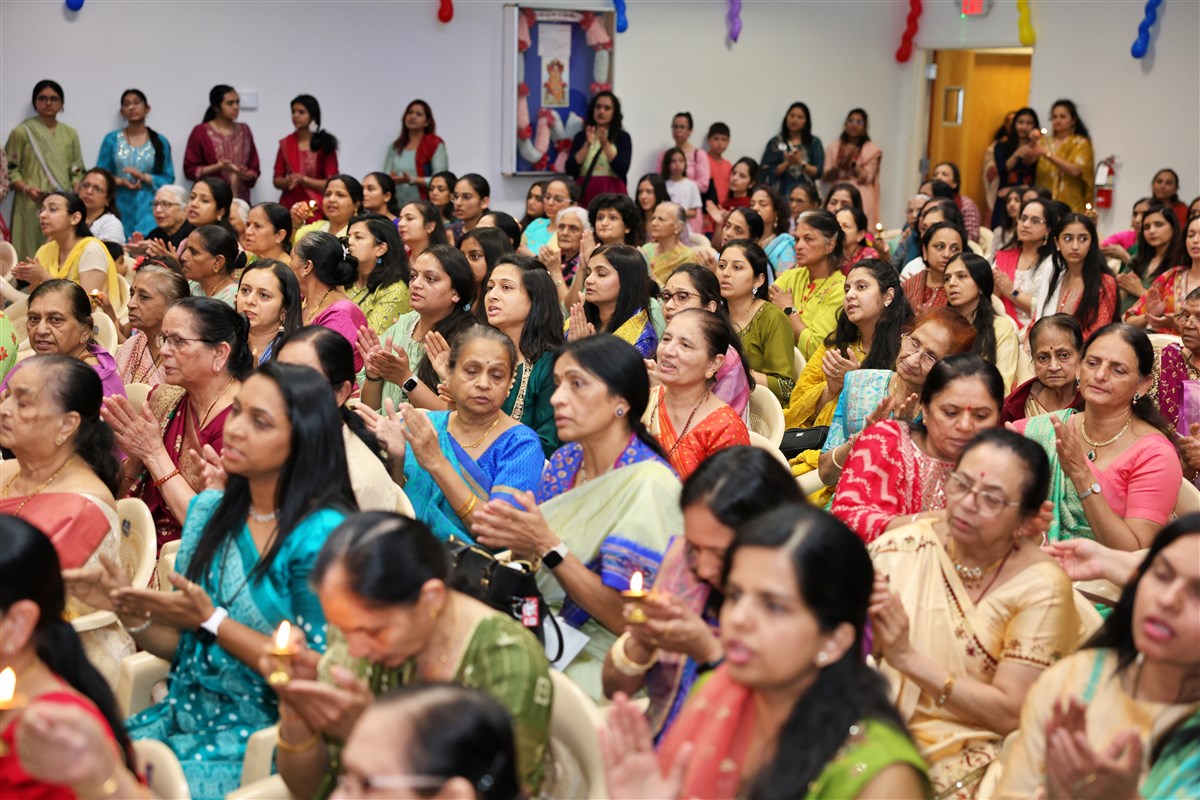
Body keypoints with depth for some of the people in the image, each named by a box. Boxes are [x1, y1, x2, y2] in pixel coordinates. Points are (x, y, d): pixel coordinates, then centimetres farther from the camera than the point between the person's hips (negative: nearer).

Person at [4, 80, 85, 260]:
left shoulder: (70, 134, 14)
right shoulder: (22, 132, 2)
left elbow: (77, 172, 15)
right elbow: (10, 170, 1)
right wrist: (26, 189, -15)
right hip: (32, 205, -3)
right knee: (33, 253, -8)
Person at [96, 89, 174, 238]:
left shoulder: (160, 142, 6)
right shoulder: (111, 140, 8)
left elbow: (168, 179, 3)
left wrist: (143, 177, -12)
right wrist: (121, 181, -10)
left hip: (148, 210, -1)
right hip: (120, 209, 1)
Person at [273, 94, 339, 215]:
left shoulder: (325, 145, 0)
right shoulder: (286, 144, 9)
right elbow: (277, 180, 11)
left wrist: (303, 180, -13)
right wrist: (288, 181, -11)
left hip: (315, 208, -2)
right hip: (289, 205, 2)